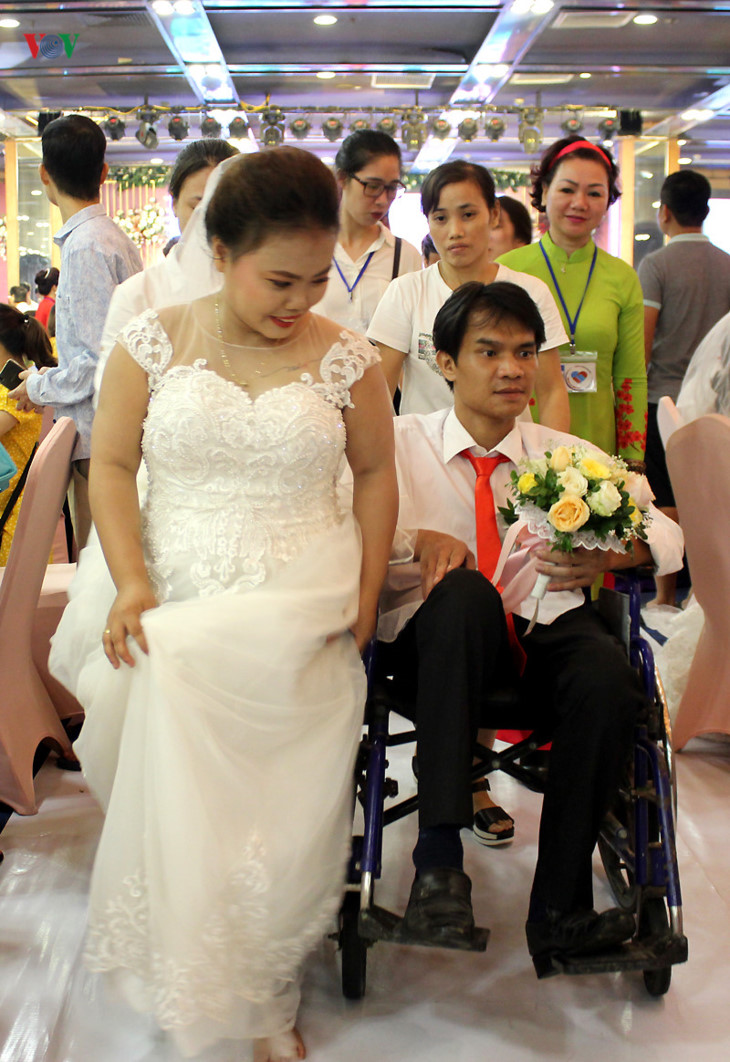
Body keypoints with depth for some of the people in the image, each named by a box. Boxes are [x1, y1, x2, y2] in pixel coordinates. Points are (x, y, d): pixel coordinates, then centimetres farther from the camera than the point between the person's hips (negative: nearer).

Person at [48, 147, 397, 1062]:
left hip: (296, 603, -1)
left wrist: (366, 598, 3)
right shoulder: (154, 341, 4)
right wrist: (131, 583, -10)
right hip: (169, 589, 2)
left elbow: (376, 474, 12)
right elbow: (112, 465, 4)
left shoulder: (343, 358, 5)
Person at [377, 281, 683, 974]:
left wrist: (609, 553, -14)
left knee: (609, 681, -32)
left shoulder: (566, 456, 16)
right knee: (464, 591, -37)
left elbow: (668, 534, 8)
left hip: (545, 629, 2)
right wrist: (418, 539, -21)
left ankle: (559, 908, -17)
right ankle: (438, 860, -36)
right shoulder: (401, 445, 9)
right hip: (436, 639, -2)